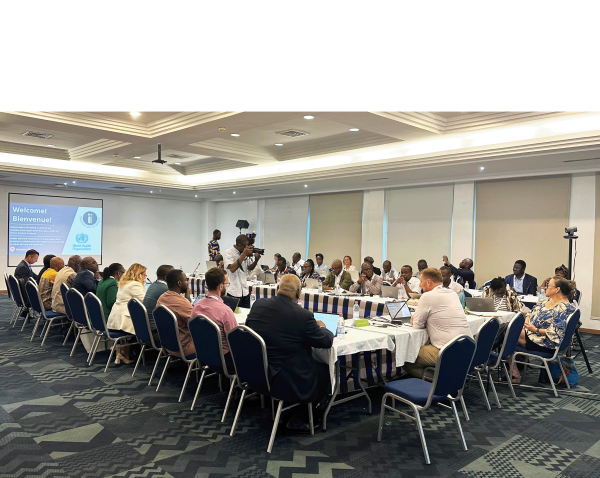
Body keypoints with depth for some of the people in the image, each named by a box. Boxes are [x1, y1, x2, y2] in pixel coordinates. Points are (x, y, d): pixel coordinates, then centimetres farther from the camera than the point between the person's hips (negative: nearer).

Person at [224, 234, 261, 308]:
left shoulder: (245, 252, 7)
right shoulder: (228, 253, -11)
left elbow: (250, 268, 14)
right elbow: (232, 269, -24)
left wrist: (256, 260, -6)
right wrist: (244, 255, -25)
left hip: (245, 291, 6)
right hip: (233, 292, -6)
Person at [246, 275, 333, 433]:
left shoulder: (258, 305, -5)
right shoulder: (303, 315, -20)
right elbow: (326, 341, -7)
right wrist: (322, 328, 16)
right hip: (287, 383, -7)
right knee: (326, 371, 16)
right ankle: (298, 419, 24)